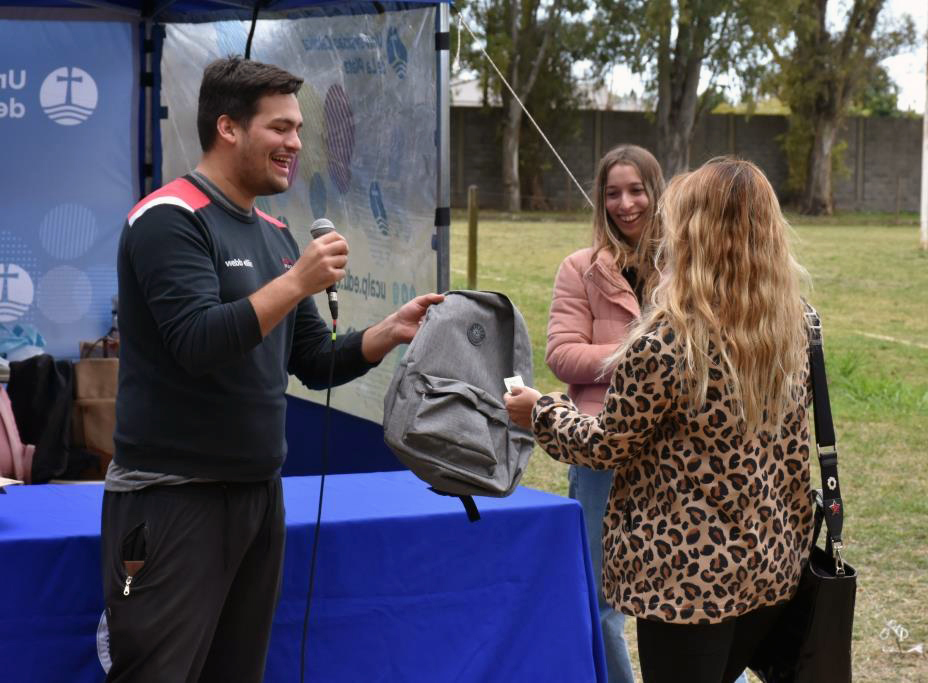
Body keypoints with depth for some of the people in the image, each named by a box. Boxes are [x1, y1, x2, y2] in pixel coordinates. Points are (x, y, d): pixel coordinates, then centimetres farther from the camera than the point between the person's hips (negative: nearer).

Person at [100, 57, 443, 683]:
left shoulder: (276, 235, 13)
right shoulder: (170, 220, -11)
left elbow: (315, 363, 15)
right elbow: (197, 343, -23)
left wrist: (390, 332, -1)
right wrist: (297, 283, -24)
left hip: (260, 492, 8)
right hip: (174, 496, -8)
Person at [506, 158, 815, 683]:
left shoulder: (664, 344, -21)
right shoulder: (793, 329, -1)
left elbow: (607, 446, -7)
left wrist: (540, 412, 6)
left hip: (688, 574, -6)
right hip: (772, 567, 6)